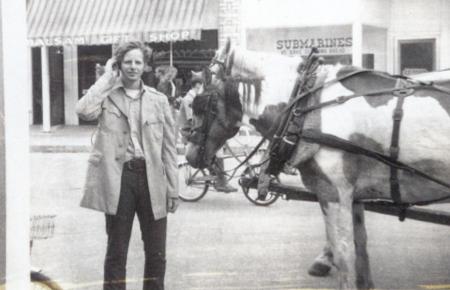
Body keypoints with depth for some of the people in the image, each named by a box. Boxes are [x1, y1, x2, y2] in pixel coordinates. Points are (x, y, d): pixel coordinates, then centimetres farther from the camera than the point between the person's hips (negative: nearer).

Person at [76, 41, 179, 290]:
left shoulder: (158, 100, 10)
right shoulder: (107, 96, 5)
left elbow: (168, 148, 9)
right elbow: (84, 110, -18)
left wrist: (173, 189, 3)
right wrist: (107, 78, -6)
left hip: (152, 178, 2)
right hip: (117, 178, -2)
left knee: (156, 254, 7)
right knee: (116, 252, 6)